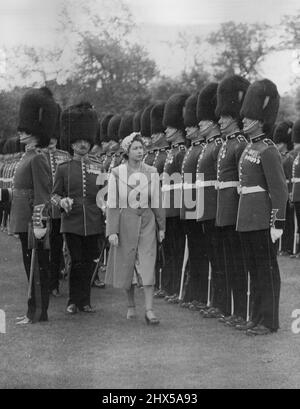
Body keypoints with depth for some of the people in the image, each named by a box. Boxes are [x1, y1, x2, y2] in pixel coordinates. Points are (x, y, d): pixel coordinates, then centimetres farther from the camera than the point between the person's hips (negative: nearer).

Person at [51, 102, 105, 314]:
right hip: (72, 221, -2)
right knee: (77, 261, -4)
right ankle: (74, 301, 8)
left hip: (94, 222, 2)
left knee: (89, 261, 7)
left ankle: (85, 301, 17)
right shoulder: (64, 168, 3)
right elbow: (54, 195, 5)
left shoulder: (98, 167, 9)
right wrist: (62, 201, -14)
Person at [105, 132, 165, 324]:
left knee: (148, 264, -7)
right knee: (127, 264, 8)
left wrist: (161, 227, 9)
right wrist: (112, 231, -9)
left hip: (147, 222, 1)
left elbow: (157, 201, 9)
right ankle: (131, 306, 25)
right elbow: (112, 204, -5)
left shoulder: (151, 172, 3)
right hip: (125, 221, -1)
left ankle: (149, 310, -9)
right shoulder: (117, 173, -4)